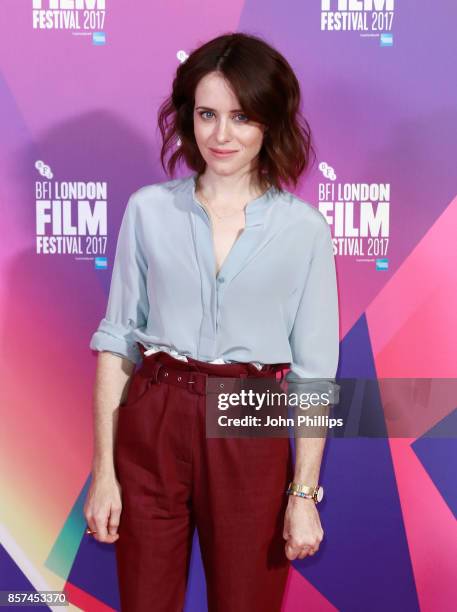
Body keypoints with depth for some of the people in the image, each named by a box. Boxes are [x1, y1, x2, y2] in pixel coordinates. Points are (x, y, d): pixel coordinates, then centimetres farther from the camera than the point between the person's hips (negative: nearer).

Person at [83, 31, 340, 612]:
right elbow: (116, 339, 1)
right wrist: (103, 470, -2)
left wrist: (304, 493, -3)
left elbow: (314, 370, -1)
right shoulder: (148, 209, -1)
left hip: (250, 436, 0)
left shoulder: (304, 228, -3)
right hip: (151, 428, 1)